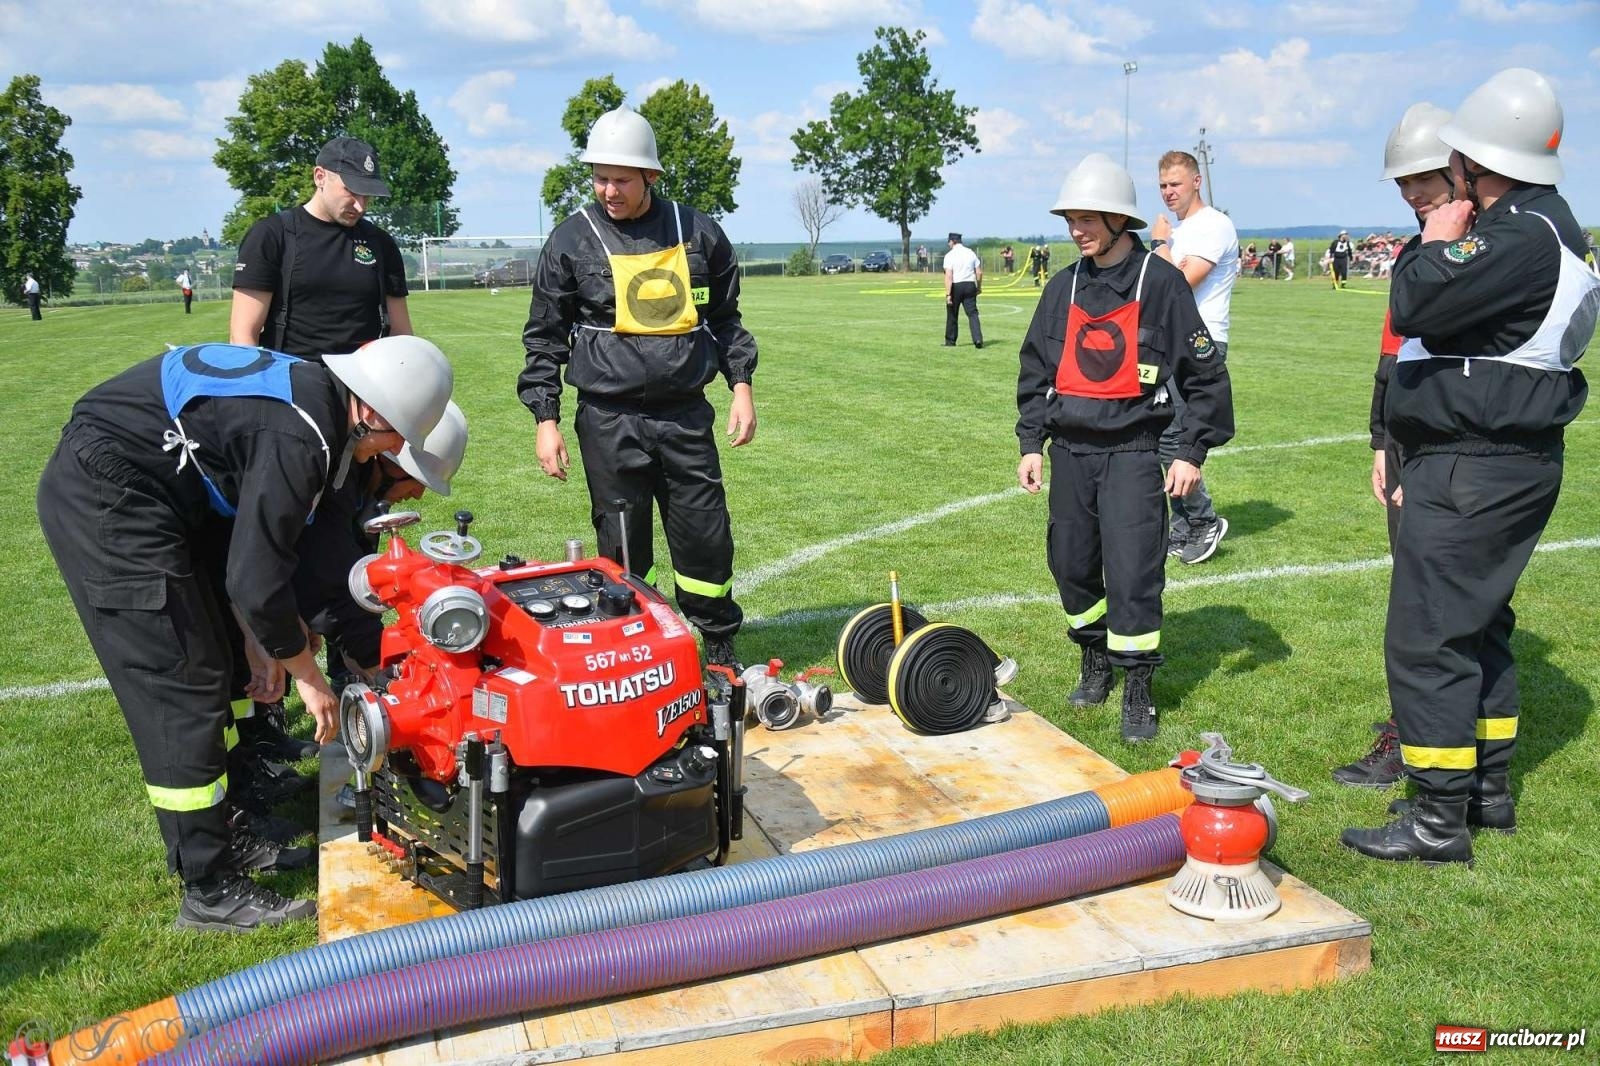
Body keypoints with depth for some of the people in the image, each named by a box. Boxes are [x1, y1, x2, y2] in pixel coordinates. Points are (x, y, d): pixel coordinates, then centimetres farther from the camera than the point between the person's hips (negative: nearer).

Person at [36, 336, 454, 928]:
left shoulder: (308, 393, 7)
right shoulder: (299, 437, -24)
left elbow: (245, 545, 15)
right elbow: (258, 582, -22)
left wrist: (262, 649, 16)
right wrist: (308, 678, -7)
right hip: (104, 497, -11)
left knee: (211, 672, 16)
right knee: (182, 692, -6)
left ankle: (218, 836, 29)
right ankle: (210, 892, 4)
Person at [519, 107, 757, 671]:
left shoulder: (698, 232, 5)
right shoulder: (572, 240, 0)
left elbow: (726, 317, 16)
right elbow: (544, 337, 4)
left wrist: (741, 385, 7)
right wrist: (546, 419, -2)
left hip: (685, 414, 2)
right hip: (609, 421, -1)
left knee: (707, 537, 6)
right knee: (623, 547, 5)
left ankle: (720, 646, 24)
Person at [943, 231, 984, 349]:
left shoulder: (950, 255, -7)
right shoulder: (971, 253, 6)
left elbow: (948, 276, -16)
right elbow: (979, 272, 6)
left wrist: (948, 294, -18)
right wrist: (979, 287, 20)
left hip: (956, 286, -3)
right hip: (970, 285, 3)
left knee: (952, 315, 12)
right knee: (972, 313, 2)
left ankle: (950, 341, 21)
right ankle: (978, 339, -14)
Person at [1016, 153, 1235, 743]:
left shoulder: (1160, 281, -6)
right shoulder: (1064, 287, 9)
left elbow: (1205, 374, -3)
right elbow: (1036, 370, 17)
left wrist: (1192, 453, -6)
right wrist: (1031, 443, 11)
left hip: (1132, 454, -5)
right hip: (1070, 451, 5)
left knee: (1133, 573, -8)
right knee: (1072, 566, 10)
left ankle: (1138, 694, 4)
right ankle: (1094, 664, 31)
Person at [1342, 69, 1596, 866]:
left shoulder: (1523, 234, -20)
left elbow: (1417, 306, -25)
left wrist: (1435, 245, -10)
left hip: (1473, 471, -11)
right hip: (1513, 461, 11)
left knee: (1427, 637, -6)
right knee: (1477, 627, 19)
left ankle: (1439, 822, 1)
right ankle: (1488, 791, 31)